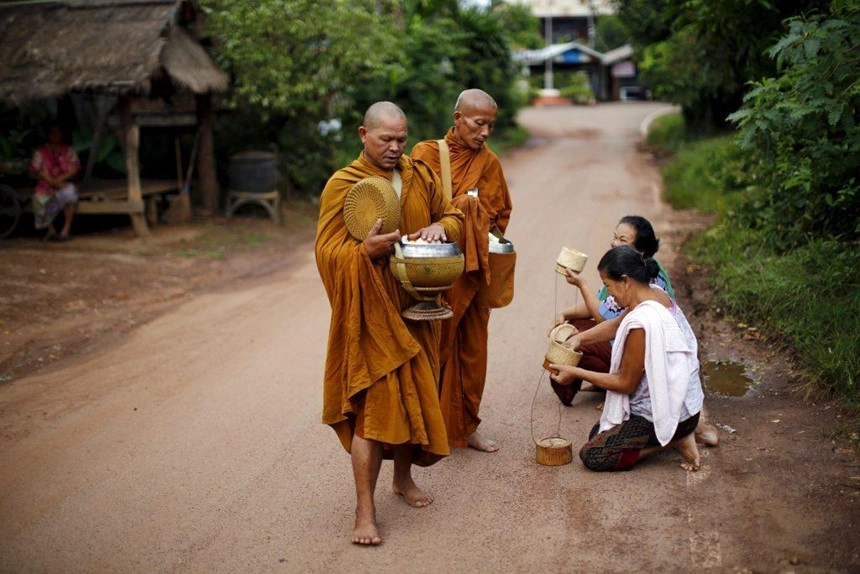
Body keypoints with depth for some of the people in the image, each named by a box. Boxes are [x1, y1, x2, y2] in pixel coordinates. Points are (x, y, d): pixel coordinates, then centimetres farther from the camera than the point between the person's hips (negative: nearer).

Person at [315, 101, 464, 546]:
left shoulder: (420, 177, 7)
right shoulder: (342, 185, -8)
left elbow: (453, 216, 16)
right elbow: (326, 251, -11)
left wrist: (441, 227, -8)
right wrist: (365, 251, -31)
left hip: (416, 308, 5)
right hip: (371, 311, -5)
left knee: (412, 394, 14)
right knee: (373, 404, -8)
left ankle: (404, 476, 36)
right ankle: (365, 511, -1)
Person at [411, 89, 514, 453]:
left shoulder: (489, 162, 8)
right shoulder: (427, 154, -5)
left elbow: (501, 213, 16)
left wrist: (487, 245, 4)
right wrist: (465, 202, -17)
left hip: (476, 269, 5)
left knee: (474, 348, 10)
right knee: (438, 347, 1)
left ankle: (467, 426, 23)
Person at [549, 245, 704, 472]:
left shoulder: (640, 322, -30)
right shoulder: (658, 295, -2)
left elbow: (626, 383, -19)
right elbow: (616, 325, 16)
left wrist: (576, 373, -13)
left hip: (667, 414, -10)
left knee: (591, 455, -8)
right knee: (597, 434, 20)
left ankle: (673, 439, -4)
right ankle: (682, 431, 12)